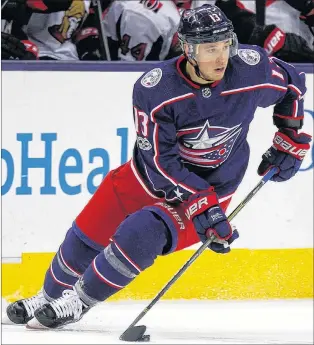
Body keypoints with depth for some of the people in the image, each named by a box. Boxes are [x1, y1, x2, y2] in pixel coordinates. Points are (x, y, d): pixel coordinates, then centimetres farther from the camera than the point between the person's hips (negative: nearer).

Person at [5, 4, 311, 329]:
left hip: (211, 189, -1)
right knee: (87, 236, 9)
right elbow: (160, 162, -25)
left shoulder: (252, 68, -22)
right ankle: (50, 296, 39)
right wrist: (200, 206, -34)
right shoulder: (154, 89, -26)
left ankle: (77, 302, -8)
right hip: (150, 178, 1)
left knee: (141, 235, -25)